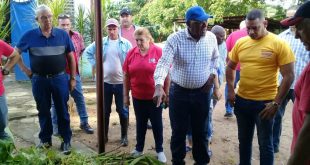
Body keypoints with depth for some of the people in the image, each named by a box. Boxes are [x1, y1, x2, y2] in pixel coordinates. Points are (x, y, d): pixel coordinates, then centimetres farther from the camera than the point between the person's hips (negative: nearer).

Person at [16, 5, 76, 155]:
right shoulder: (30, 35, -2)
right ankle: (45, 139, 30)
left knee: (62, 111, 7)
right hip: (39, 80, 1)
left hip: (60, 79, -1)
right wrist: (25, 70, 3)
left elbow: (71, 57, 3)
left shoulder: (63, 34, -2)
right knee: (43, 111, 14)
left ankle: (66, 140, 18)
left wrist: (72, 78, 2)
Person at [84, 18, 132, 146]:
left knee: (122, 110, 7)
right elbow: (87, 52, 10)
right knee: (105, 111, 12)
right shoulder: (101, 42, 2)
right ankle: (104, 135, 27)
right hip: (105, 82, 2)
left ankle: (124, 136, 21)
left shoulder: (125, 43, -2)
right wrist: (95, 64, 2)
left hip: (121, 82, -1)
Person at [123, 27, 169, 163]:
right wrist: (126, 95, 6)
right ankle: (139, 148, 33)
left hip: (155, 97, -3)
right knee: (140, 123, 17)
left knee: (157, 124, 11)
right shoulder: (131, 53, -1)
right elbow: (126, 76, 5)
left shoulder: (159, 52, -10)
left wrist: (166, 94, -6)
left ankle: (160, 150, 26)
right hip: (138, 97, 3)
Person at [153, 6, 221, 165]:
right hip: (179, 92, -3)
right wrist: (159, 86, -41)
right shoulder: (175, 39, -16)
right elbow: (163, 63, -26)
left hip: (202, 92, 3)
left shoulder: (211, 38, -2)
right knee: (178, 131, 10)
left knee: (201, 131, 15)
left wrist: (212, 74, 0)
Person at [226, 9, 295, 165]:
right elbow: (230, 67, 12)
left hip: (265, 102, -4)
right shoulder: (240, 42, 1)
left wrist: (276, 103, -13)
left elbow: (288, 76, -11)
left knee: (265, 144, 11)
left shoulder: (279, 44, -12)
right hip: (242, 100, 4)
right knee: (244, 139, 20)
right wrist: (230, 91, 3)